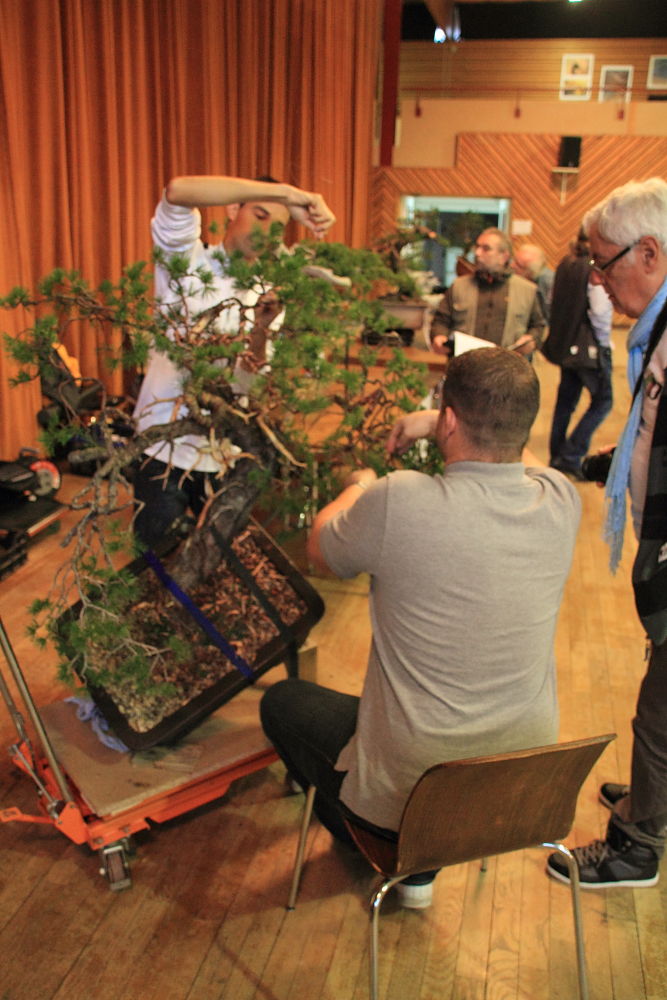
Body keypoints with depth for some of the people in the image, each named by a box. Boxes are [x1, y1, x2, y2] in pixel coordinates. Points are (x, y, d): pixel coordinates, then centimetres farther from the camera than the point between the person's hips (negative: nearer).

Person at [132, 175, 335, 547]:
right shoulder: (187, 262, -2)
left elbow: (251, 384, -6)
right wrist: (287, 193, -29)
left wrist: (261, 332, -27)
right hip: (165, 449, -3)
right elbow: (178, 192, -25)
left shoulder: (270, 296, 6)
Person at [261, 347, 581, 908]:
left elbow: (320, 550, -3)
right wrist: (434, 425, 12)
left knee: (281, 701, 21)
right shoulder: (561, 502, -12)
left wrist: (357, 489, 13)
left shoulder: (399, 502, -27)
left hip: (412, 792, -4)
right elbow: (504, 453, 15)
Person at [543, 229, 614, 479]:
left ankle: (557, 457, 23)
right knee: (602, 400, 3)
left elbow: (555, 303, 11)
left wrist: (560, 335, 16)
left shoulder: (566, 264, 5)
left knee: (566, 400, 15)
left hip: (565, 344, 8)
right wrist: (603, 341, -8)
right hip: (590, 346, -8)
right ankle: (571, 456, -1)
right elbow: (600, 311, -22)